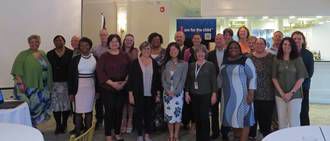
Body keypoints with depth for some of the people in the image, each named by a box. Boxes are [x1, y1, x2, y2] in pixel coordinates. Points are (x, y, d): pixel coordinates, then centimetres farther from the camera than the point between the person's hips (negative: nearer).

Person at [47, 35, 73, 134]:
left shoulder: (70, 53, 0)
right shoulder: (50, 54, 7)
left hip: (67, 83, -1)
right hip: (54, 83, 2)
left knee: (66, 104, 3)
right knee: (56, 105, 3)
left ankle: (64, 124, 20)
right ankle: (58, 125, 16)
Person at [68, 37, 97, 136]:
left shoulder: (95, 58, 3)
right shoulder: (75, 59, -1)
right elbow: (71, 76, 0)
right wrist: (71, 92, -4)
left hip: (91, 88, 1)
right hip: (79, 88, -1)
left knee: (89, 110, 8)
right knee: (78, 110, 1)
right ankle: (77, 132, 13)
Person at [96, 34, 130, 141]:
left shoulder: (125, 56, 8)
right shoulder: (104, 56, 0)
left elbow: (129, 70, 7)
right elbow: (100, 72, -8)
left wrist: (125, 82, -8)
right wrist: (112, 83, -14)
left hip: (122, 88, 3)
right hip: (108, 88, -2)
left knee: (119, 110, 9)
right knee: (109, 111, -1)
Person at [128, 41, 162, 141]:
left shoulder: (154, 63, 4)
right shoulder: (135, 63, -4)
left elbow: (158, 79, 7)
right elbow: (130, 79, -4)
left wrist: (158, 94, 5)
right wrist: (130, 94, -8)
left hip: (151, 95, 2)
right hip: (139, 94, -2)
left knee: (149, 115, 10)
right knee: (139, 114, 6)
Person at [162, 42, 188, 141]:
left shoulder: (184, 64, 1)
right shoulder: (166, 63, 8)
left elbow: (183, 79, -4)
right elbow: (163, 78, 4)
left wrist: (175, 91, -13)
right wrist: (167, 90, -10)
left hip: (178, 92, -2)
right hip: (167, 92, 2)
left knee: (178, 113, 1)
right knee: (169, 114, 4)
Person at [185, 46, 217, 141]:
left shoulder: (210, 65, 0)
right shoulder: (191, 65, 10)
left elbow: (214, 80, -3)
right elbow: (188, 80, 12)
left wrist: (214, 94, -8)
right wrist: (187, 93, 6)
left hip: (205, 95, -4)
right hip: (194, 95, 4)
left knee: (204, 117, -6)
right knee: (197, 118, 7)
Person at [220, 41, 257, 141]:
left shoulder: (246, 60, -9)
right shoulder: (225, 61, 8)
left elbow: (253, 77, -12)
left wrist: (251, 93, -18)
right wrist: (219, 90, 16)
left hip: (242, 95, -6)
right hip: (228, 95, 6)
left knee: (243, 117, -3)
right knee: (232, 116, 12)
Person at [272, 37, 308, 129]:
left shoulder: (298, 60, -1)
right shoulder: (277, 60, 4)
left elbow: (301, 78, -5)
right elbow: (274, 78, 2)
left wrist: (291, 93, -11)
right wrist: (282, 93, -7)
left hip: (295, 95, -2)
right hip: (280, 95, 2)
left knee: (294, 121, 0)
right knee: (282, 121, 7)